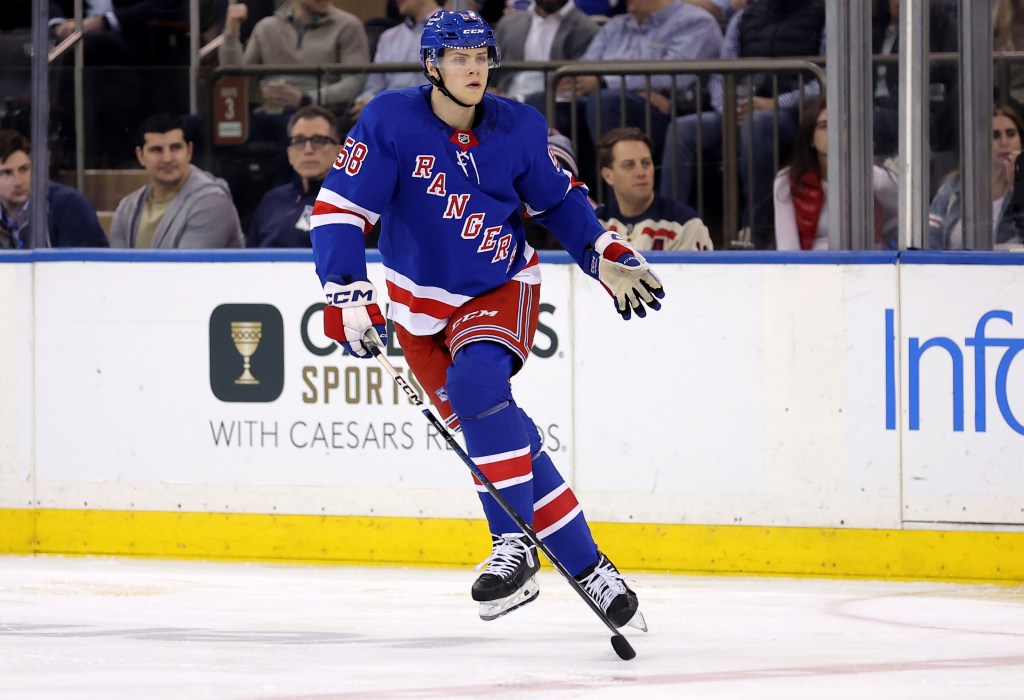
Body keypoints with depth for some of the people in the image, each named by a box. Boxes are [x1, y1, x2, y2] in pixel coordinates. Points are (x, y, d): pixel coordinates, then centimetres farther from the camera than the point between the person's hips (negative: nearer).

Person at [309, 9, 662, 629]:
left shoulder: (518, 129, -9)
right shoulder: (391, 122, -18)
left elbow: (557, 198, 9)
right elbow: (339, 210, -20)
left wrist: (607, 257, -2)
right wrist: (348, 296, -30)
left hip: (502, 288, -1)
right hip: (423, 305, 1)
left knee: (477, 379, -31)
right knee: (502, 439, -3)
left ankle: (515, 547, -29)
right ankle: (587, 568, 7)